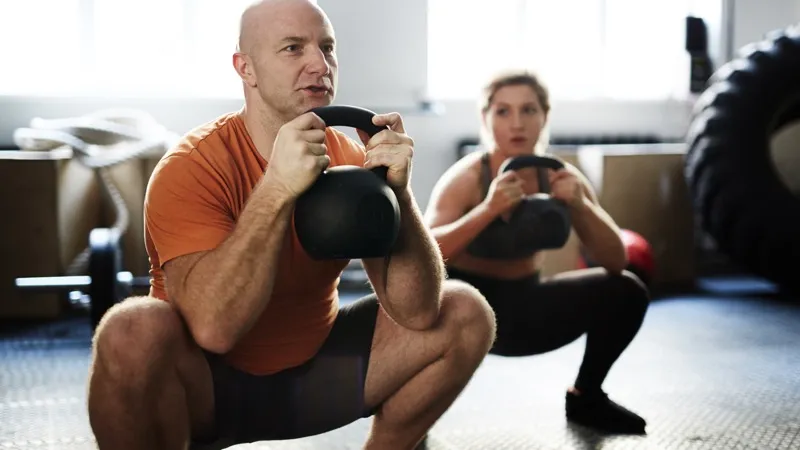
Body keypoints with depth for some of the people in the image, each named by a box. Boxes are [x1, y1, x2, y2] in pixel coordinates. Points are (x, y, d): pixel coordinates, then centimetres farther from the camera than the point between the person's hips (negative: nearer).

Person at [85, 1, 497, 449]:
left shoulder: (354, 160, -7)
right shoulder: (191, 167, -20)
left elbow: (417, 312, -14)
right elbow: (213, 328, -33)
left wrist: (398, 191, -28)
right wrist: (277, 189, -38)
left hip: (314, 367, 4)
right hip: (208, 382, -4)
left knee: (466, 313, -8)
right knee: (134, 332, -35)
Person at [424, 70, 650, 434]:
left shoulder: (560, 176, -11)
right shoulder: (466, 178, -22)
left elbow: (616, 262, -14)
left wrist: (579, 205, -31)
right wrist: (489, 209, -48)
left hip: (525, 306, 5)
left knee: (626, 291, -12)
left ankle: (585, 396, 11)